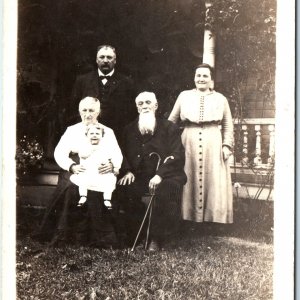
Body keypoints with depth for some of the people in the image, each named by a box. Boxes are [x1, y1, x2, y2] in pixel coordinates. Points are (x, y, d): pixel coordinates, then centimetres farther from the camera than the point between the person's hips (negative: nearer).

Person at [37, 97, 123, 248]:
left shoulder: (107, 132, 13)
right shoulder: (72, 130, 12)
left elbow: (117, 155, 3)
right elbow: (59, 152, 1)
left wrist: (112, 165, -21)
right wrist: (72, 166, -18)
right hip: (75, 172, 1)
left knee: (94, 193, -25)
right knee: (71, 188, -25)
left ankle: (96, 238, -12)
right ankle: (65, 234, -13)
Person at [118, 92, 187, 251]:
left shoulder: (169, 128, 6)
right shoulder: (129, 130, 19)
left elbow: (177, 155, -3)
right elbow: (123, 154, 17)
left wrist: (160, 175, -17)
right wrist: (127, 171, -5)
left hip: (164, 177, -3)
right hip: (138, 177, 3)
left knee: (166, 191, -36)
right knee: (122, 189, -28)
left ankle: (156, 239, -24)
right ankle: (132, 236, -15)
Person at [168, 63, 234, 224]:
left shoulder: (220, 99, 11)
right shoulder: (184, 96, 10)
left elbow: (228, 126, 11)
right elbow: (171, 122, 11)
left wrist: (227, 146, -1)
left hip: (213, 148, 0)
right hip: (189, 146, 0)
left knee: (215, 187, -1)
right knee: (190, 186, 1)